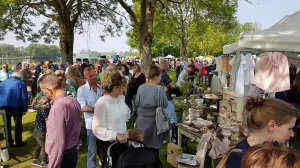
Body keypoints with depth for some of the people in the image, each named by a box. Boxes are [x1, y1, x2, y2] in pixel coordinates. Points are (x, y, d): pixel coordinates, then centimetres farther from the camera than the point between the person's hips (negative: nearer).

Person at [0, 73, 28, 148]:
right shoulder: (21, 83, 0)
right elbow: (24, 97, -6)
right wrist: (25, 109, -2)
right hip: (16, 106, -3)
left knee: (7, 125, 13)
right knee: (18, 125, 9)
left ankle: (9, 143, 19)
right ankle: (18, 142, 16)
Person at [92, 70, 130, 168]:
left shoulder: (122, 98, 0)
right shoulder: (102, 102, -21)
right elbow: (97, 128, -22)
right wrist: (116, 135, -29)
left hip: (122, 140, 6)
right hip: (108, 144, -6)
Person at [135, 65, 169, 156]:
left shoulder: (141, 87, -4)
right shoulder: (159, 88, -16)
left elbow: (137, 103, 4)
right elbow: (165, 105, -9)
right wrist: (164, 93, 3)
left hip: (142, 119, 4)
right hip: (154, 120, -4)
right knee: (154, 144, 12)